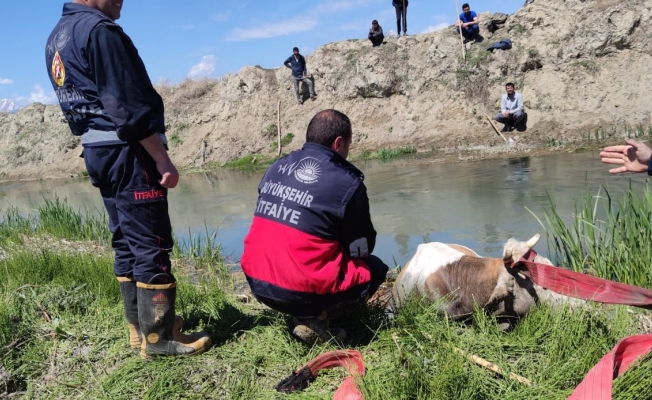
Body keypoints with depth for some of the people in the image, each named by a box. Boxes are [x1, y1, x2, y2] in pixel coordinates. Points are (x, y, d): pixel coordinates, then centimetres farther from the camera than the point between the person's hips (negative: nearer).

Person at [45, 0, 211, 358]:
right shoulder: (99, 30, -13)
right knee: (150, 244, -5)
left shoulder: (56, 38, 17)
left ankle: (140, 327, 20)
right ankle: (158, 336, 2)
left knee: (126, 243, 13)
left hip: (96, 152, 10)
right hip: (125, 152, -10)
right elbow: (129, 105, -20)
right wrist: (162, 159, -18)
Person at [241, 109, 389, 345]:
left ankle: (307, 313, 13)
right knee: (375, 269, 14)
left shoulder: (276, 168, 7)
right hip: (301, 291, -7)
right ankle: (315, 320, 0)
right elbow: (363, 248, -1)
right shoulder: (347, 183, -12)